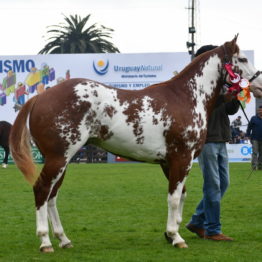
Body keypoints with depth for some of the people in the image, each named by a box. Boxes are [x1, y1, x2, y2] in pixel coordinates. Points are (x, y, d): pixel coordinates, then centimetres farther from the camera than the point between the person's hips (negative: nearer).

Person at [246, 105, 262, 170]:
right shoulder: (254, 118, 1)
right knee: (255, 152, -10)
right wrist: (248, 135, -3)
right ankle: (254, 165, -13)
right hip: (255, 139, -3)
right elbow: (249, 127, 2)